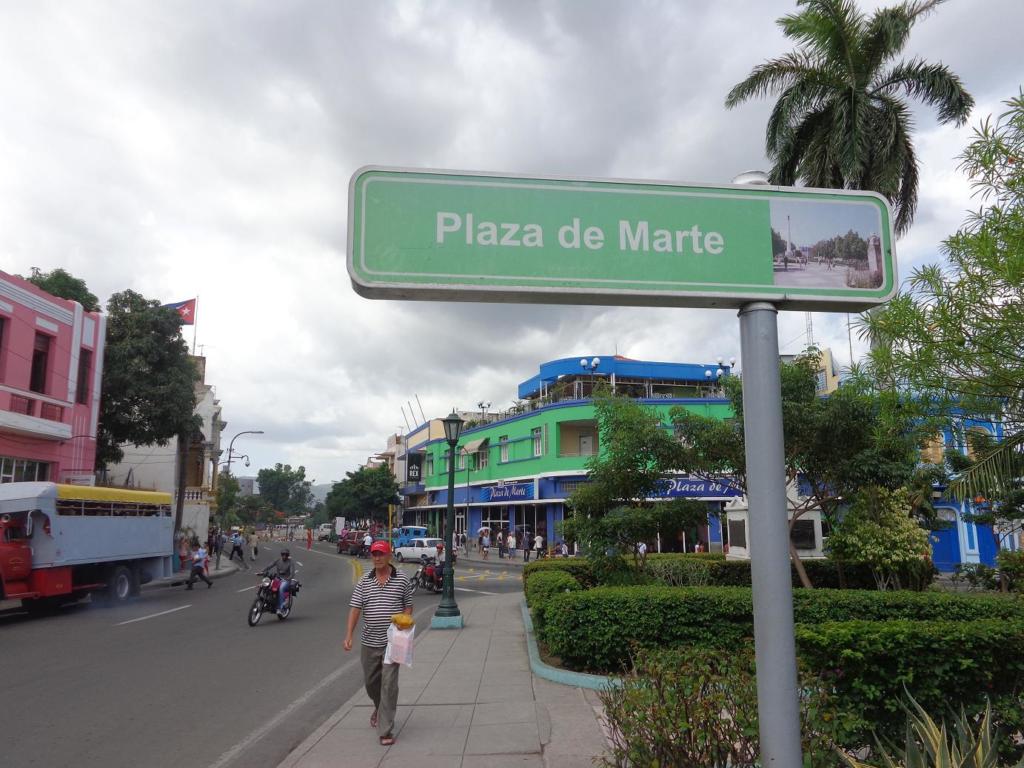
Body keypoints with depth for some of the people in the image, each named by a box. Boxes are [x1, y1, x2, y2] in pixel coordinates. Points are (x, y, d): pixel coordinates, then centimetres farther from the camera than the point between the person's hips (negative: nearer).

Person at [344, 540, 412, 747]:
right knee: (370, 682, 18)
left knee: (389, 684, -6)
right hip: (369, 642, 3)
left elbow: (408, 606, 4)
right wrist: (348, 635, -13)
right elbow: (355, 609, -3)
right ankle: (380, 708, 48)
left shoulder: (402, 580, -2)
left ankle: (385, 731, 1)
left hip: (392, 642, -3)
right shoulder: (364, 582, 2)